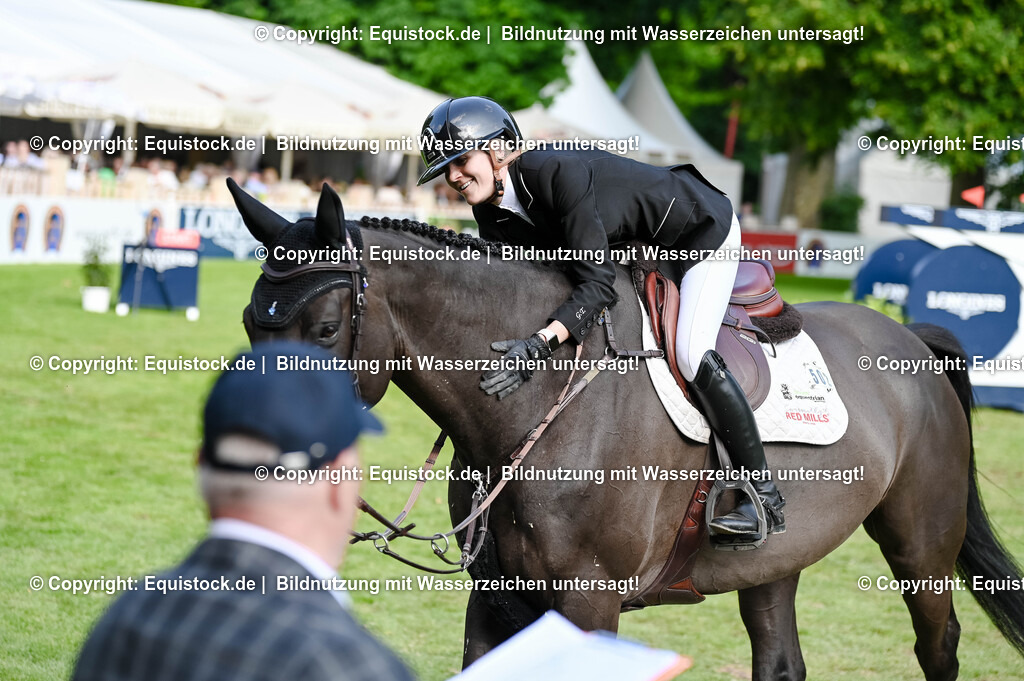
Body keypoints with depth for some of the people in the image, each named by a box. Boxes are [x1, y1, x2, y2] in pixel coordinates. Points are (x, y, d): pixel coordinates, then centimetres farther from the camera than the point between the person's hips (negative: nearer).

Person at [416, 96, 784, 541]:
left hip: (703, 227, -9)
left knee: (690, 354, -21)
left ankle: (766, 499, -11)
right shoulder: (491, 214, -11)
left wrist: (539, 345, -50)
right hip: (640, 247, 9)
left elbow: (598, 283, -40)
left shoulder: (560, 173, -37)